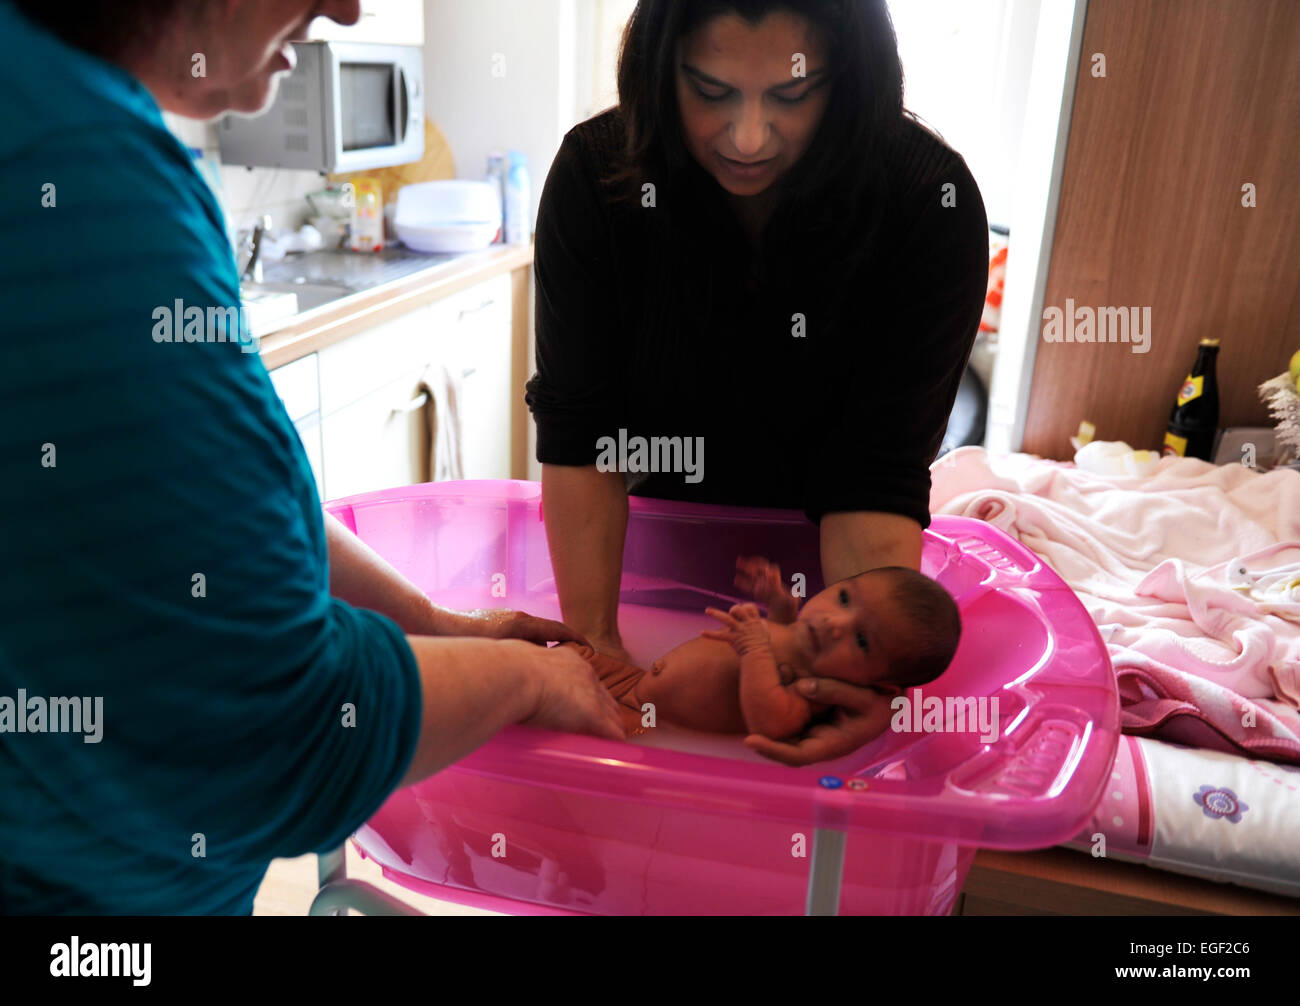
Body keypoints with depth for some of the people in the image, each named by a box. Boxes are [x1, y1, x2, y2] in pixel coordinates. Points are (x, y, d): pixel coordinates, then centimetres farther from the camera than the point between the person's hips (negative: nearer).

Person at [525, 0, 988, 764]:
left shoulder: (930, 202, -24)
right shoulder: (596, 174, -21)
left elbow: (879, 471, -28)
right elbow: (576, 431, -24)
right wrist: (592, 637, -32)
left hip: (818, 555, 0)